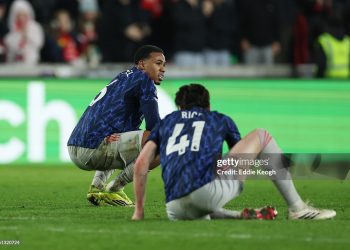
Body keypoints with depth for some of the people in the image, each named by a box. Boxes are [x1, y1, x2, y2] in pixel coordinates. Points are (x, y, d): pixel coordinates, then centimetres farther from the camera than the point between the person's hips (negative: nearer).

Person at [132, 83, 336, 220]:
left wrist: (139, 211, 20)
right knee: (261, 136, 19)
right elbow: (243, 151, 35)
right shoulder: (221, 120, 25)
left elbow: (141, 164, 16)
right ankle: (298, 208, 11)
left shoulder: (166, 122, 28)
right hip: (210, 189, -2)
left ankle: (240, 216, 10)